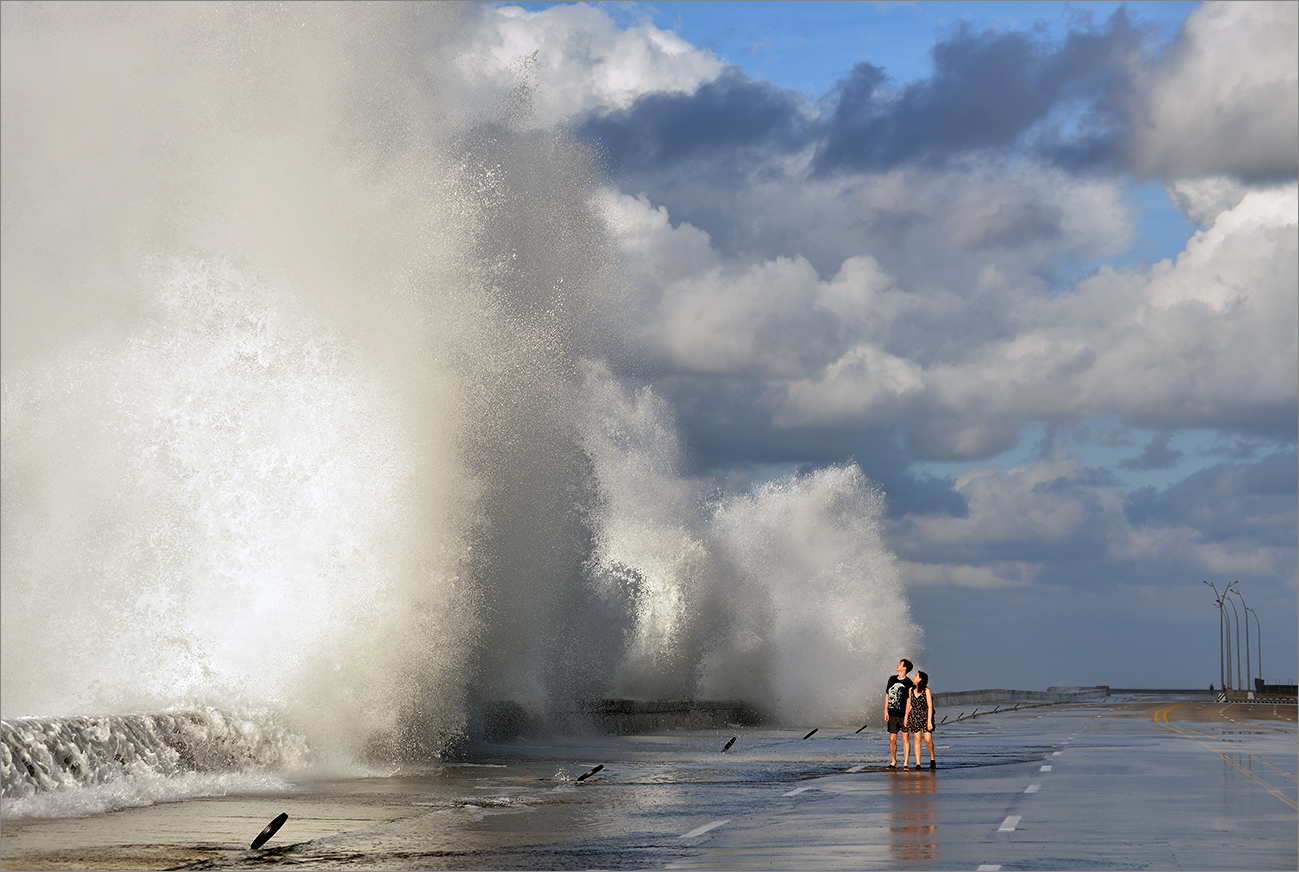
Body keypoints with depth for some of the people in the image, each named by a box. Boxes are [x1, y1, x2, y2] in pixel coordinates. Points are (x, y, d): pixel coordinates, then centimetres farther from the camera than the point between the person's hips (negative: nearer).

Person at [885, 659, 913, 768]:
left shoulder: (908, 683, -5)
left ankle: (905, 763, -2)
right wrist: (885, 711, 9)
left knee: (905, 738, -4)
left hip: (903, 715, -5)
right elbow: (887, 695, 15)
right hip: (892, 714, 5)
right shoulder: (892, 679, 10)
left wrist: (907, 715, -14)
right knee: (892, 739, 5)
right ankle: (893, 762, 15)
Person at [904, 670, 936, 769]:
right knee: (917, 739, -1)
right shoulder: (911, 690, 3)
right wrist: (906, 717, 11)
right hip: (914, 716, 3)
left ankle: (932, 759, 14)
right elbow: (909, 705, 12)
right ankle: (918, 763, 1)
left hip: (925, 716, -3)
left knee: (928, 739, -8)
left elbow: (930, 706, -10)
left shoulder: (926, 690, -10)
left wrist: (929, 721, -15)